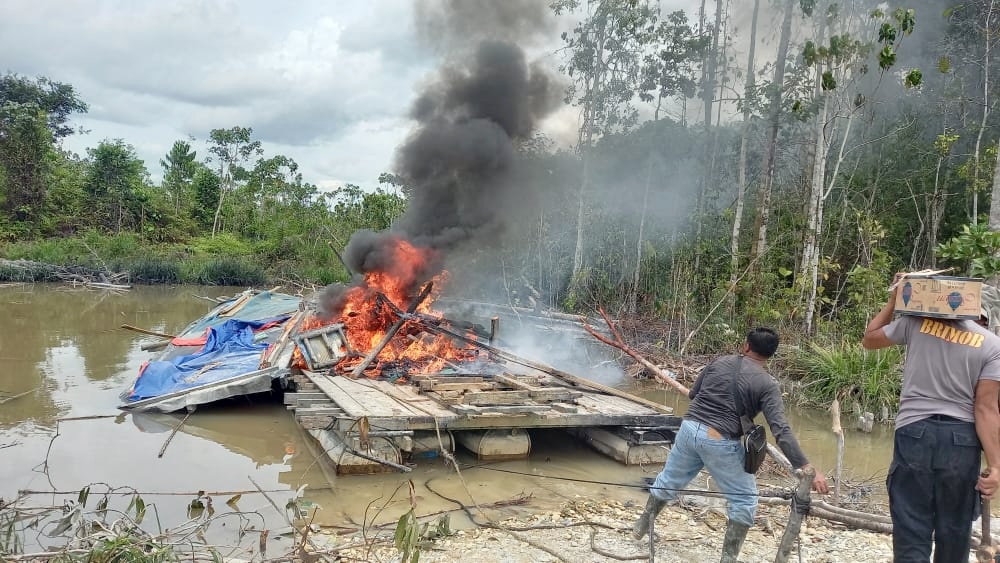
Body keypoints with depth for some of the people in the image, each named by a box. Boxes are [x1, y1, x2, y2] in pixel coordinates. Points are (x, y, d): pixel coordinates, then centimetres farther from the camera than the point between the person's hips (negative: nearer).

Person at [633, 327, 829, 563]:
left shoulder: (719, 362, 9)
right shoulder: (767, 384, -4)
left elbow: (693, 394, 19)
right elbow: (781, 430, -15)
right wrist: (807, 468, -18)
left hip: (689, 428, 5)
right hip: (720, 441, -5)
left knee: (669, 480, 26)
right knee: (744, 500, 13)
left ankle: (642, 525, 44)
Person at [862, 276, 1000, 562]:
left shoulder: (915, 323, 2)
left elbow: (869, 339, 19)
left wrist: (893, 301, 25)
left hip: (914, 435, -1)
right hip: (962, 441, 1)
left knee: (911, 533, 1)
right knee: (954, 533, 15)